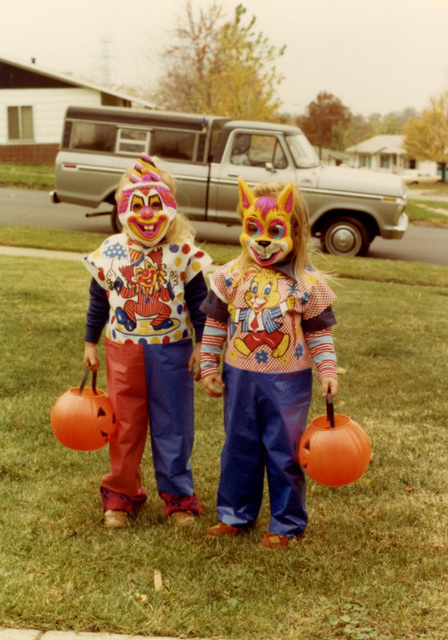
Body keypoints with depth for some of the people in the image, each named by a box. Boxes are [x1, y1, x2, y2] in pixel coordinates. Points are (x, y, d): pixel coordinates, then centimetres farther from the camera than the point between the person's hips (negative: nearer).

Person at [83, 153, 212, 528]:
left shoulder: (183, 253, -7)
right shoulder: (110, 252, -1)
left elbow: (199, 304, -2)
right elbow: (98, 302, 9)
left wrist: (202, 348, -3)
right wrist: (90, 344, 12)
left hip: (171, 352, -1)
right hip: (123, 352, 2)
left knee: (172, 426, 8)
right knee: (124, 425, 11)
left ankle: (178, 496, 22)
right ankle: (121, 495, 26)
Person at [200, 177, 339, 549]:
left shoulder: (307, 283, -7)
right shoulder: (232, 276, -1)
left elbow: (320, 332, -1)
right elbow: (215, 324, 6)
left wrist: (328, 371, -9)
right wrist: (209, 367, 6)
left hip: (288, 381, -3)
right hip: (240, 378, 3)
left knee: (285, 452, 7)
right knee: (239, 449, 15)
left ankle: (286, 524, 22)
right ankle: (236, 514, 31)